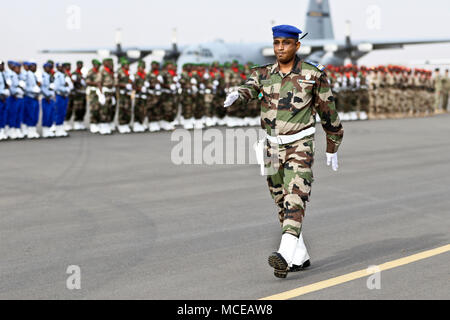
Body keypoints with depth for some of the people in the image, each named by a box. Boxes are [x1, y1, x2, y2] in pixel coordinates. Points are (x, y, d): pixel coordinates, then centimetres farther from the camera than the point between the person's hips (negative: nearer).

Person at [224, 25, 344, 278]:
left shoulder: (314, 75, -3)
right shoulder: (263, 74, 7)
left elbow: (329, 113, 5)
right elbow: (248, 91, -14)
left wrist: (333, 150, 10)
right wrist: (235, 97, -39)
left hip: (300, 147, -5)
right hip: (273, 149, 5)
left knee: (294, 200, -20)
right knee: (282, 205, 10)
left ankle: (285, 255, -32)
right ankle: (300, 257, 22)